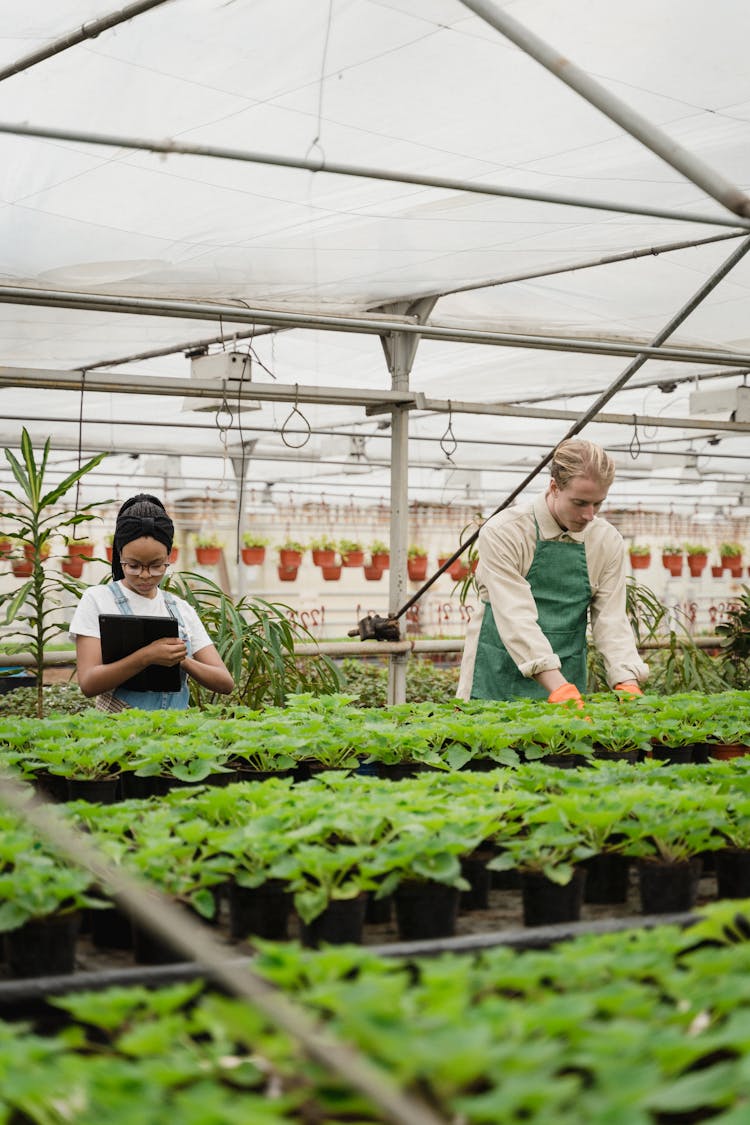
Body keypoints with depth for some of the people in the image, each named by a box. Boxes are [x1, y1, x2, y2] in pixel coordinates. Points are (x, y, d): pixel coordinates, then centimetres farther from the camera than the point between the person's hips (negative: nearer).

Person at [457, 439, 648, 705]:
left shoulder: (608, 541, -1)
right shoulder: (502, 532, -15)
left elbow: (611, 622, -1)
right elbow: (516, 619, -24)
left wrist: (628, 687, -19)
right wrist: (561, 690, -34)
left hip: (568, 685, 4)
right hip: (498, 684, -4)